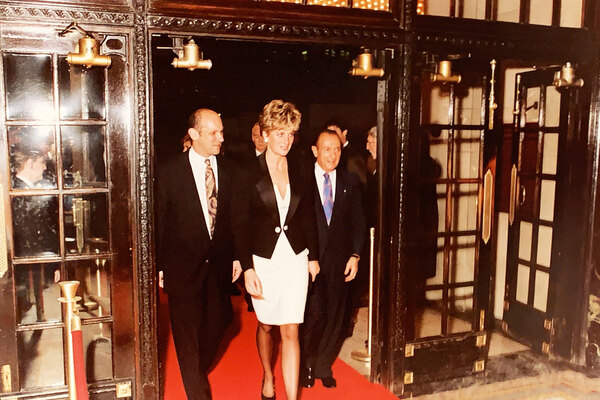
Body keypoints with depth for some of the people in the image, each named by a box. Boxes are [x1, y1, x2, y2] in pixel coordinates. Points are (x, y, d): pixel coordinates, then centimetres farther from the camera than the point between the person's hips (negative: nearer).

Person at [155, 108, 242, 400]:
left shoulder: (228, 170, 3)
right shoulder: (170, 172, -6)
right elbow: (160, 221, -2)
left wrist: (237, 256, 5)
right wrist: (160, 266, -2)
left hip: (218, 262, 4)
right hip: (183, 263, -3)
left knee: (216, 322, 13)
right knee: (187, 329, 3)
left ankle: (200, 371, 41)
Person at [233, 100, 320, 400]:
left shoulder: (301, 173, 2)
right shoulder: (249, 174, -7)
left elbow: (308, 217, 11)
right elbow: (240, 224, -7)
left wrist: (313, 257, 9)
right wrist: (247, 268, -12)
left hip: (295, 258, 1)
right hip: (263, 259, -1)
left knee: (291, 331, -1)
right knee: (266, 325, 17)